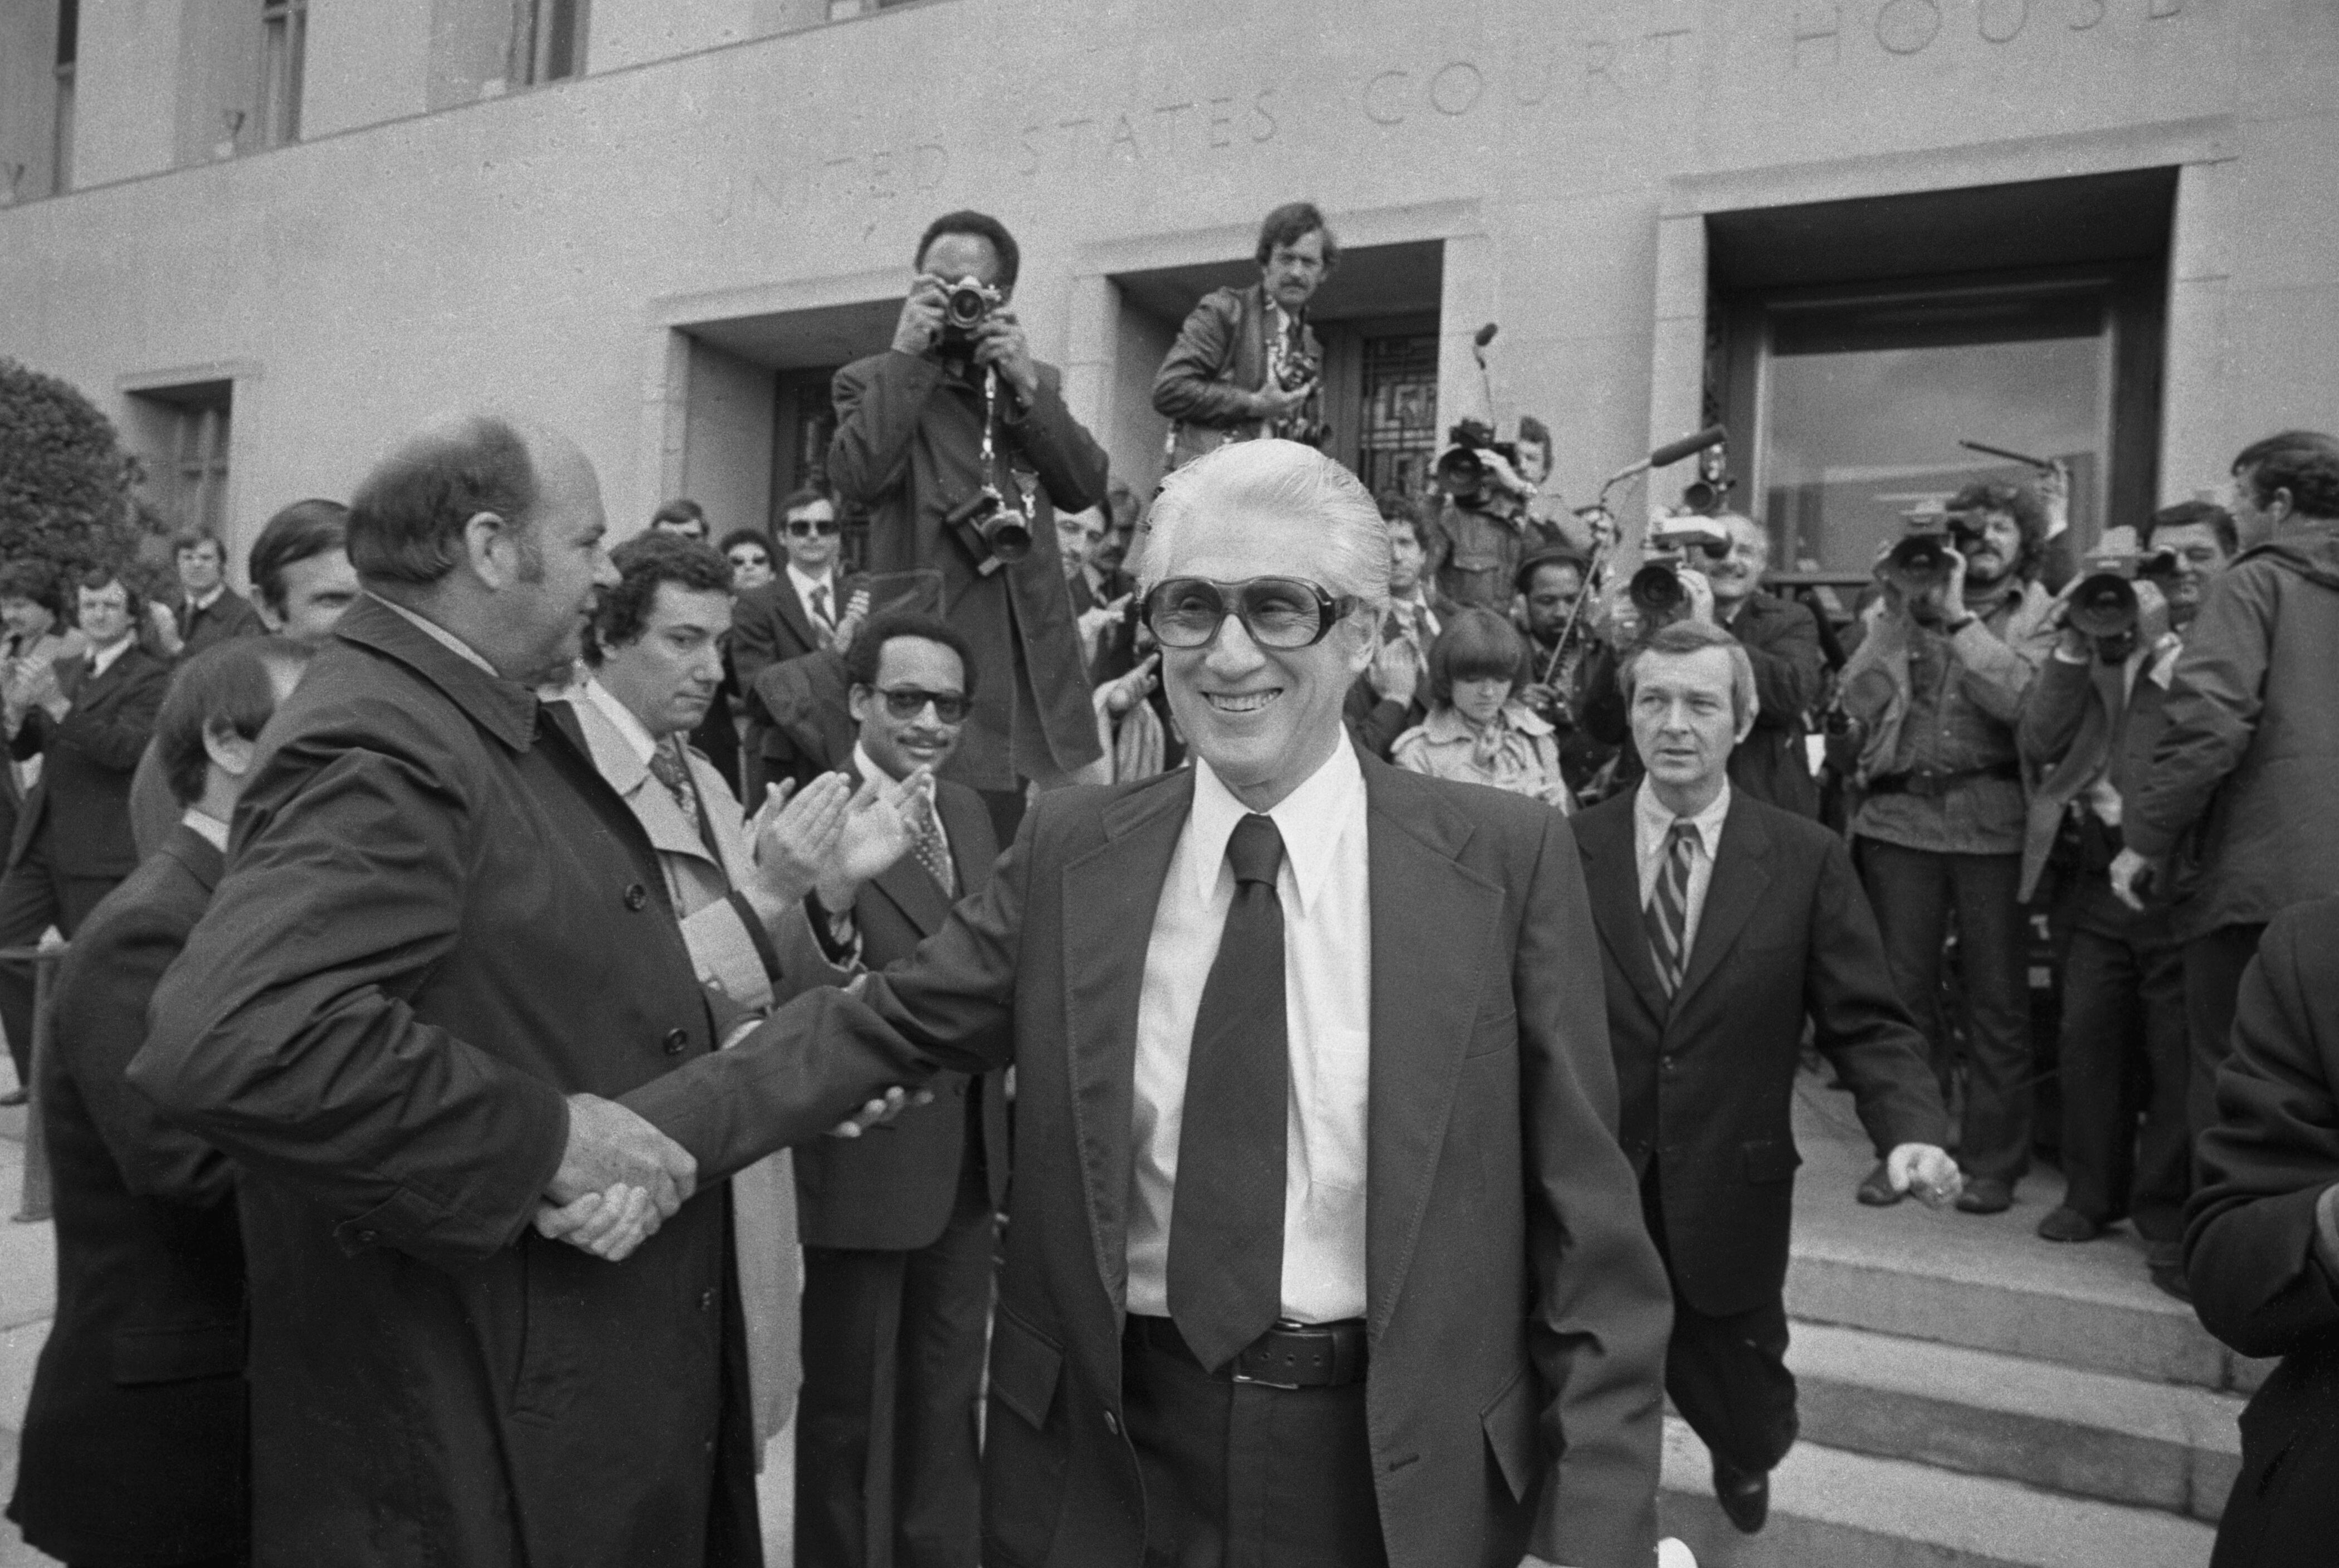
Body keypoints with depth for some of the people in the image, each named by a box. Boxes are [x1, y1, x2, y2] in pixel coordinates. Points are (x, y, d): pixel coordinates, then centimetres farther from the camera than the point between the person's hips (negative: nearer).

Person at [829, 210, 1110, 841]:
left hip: (1034, 653, 4)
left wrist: (1027, 387, -6)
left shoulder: (1037, 381, 18)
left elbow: (1087, 489, 4)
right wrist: (907, 354, -9)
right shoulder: (872, 380, 7)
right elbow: (858, 477, -13)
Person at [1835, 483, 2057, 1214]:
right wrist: (1896, 610, -5)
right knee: (1902, 989, 6)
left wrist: (1959, 618, -12)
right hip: (1900, 812, 2)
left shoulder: (2039, 617, 6)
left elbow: (2023, 701, -13)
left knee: (1997, 995, 3)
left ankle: (1992, 1159, 15)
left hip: (1992, 820, -2)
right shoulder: (1905, 605, 12)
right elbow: (1857, 701, 0)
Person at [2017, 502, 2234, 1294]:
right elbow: (2037, 743, 5)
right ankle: (2093, 1194, 27)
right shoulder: (2109, 643, 13)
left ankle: (2169, 1222, 16)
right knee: (2088, 1045, 11)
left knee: (2179, 1059, 3)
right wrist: (2073, 650, -3)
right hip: (2098, 883, 4)